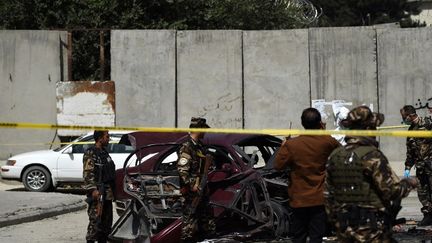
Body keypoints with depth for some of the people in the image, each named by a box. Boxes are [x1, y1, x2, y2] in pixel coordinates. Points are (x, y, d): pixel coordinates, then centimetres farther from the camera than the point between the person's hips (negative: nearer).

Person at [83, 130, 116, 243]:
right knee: (95, 221, -10)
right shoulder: (90, 153, -10)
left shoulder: (104, 153, 19)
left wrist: (112, 190, 24)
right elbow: (87, 174, -17)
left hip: (107, 193, 9)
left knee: (106, 221, 13)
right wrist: (93, 189, -24)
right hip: (97, 194, -9)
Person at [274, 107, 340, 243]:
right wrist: (325, 133, 15)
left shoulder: (291, 144, -11)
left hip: (299, 199, 0)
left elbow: (278, 165, -5)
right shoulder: (327, 142, -9)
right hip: (319, 198, 0)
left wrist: (283, 148, 9)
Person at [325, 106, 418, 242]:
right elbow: (392, 190, -15)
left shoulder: (335, 156, 5)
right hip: (371, 230, -6)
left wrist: (335, 221, 20)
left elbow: (329, 194, 10)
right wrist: (409, 183, 4)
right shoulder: (372, 155, -15)